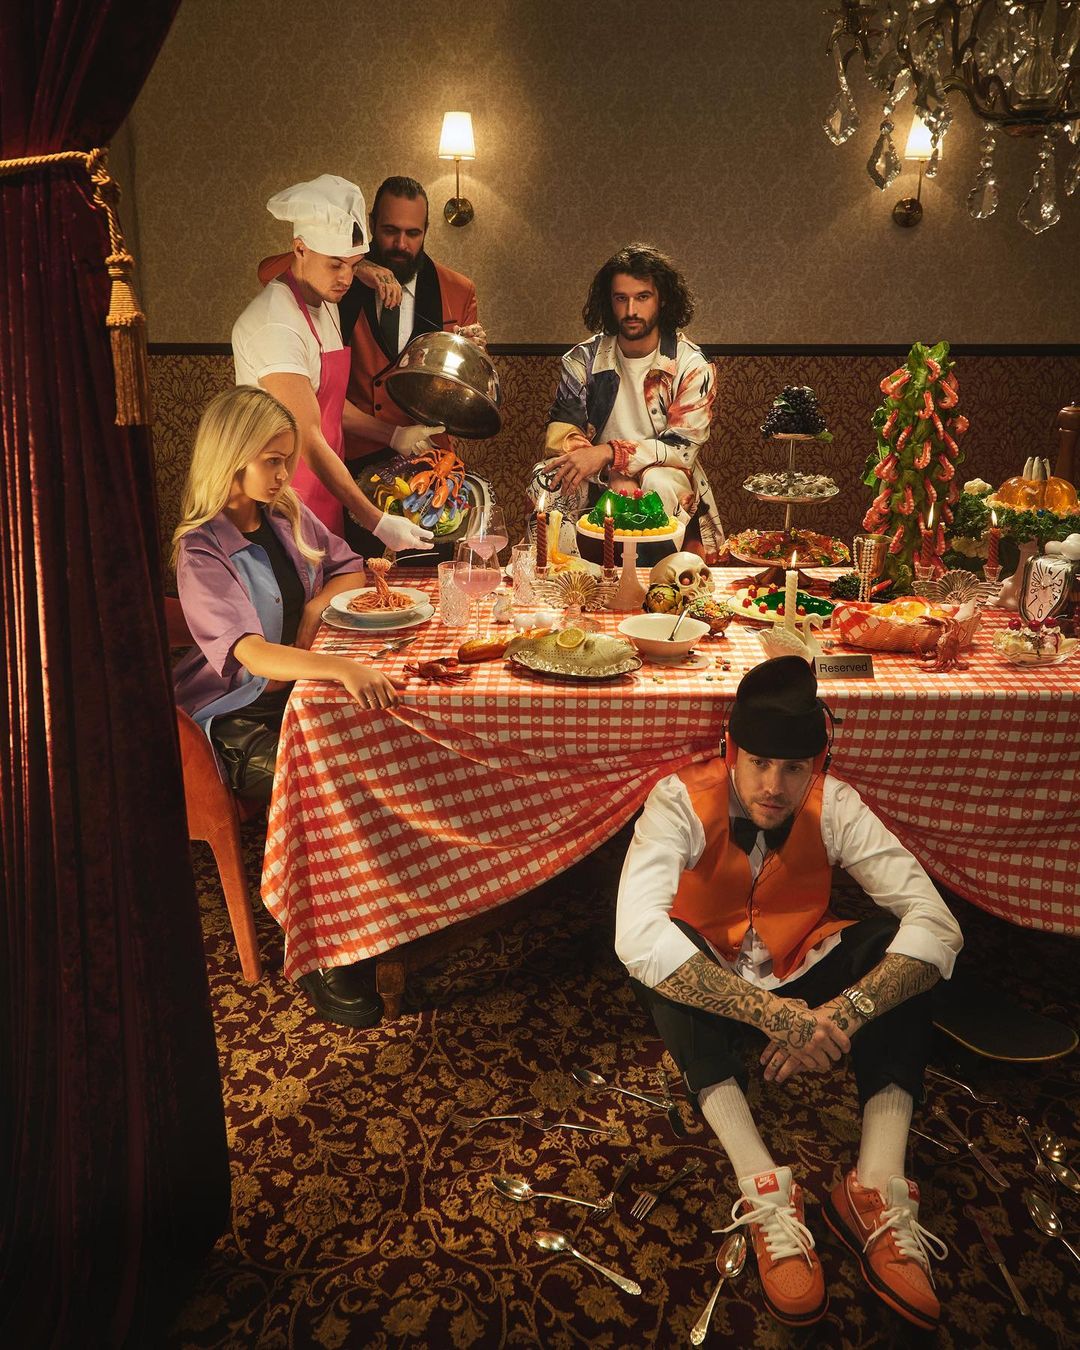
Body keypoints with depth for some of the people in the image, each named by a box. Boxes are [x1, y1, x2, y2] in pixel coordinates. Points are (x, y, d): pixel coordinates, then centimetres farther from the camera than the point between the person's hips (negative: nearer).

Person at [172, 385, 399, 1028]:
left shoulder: (288, 515, 8)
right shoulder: (201, 551, -13)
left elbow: (350, 569, 20)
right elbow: (250, 653, -27)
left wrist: (318, 606, -2)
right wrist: (344, 669, -42)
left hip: (297, 690, 6)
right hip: (239, 718, -6)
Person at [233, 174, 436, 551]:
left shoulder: (325, 303, 10)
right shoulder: (276, 326, -21)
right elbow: (309, 442, -24)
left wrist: (393, 434, 13)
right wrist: (376, 521, -26)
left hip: (324, 498, 9)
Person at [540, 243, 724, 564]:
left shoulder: (690, 365, -4)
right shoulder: (584, 359, 3)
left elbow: (682, 448, -13)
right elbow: (560, 432, -6)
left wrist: (609, 453, -28)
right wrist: (613, 477, -25)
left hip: (665, 483, -1)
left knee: (659, 484, -37)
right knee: (545, 480, -29)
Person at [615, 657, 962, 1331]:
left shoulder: (835, 806, -18)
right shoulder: (682, 801, -26)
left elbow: (937, 923, -25)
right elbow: (637, 938, -41)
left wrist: (847, 1012, -39)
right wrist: (775, 1014, -45)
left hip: (803, 979, 3)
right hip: (711, 987, -2)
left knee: (899, 938, -22)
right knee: (663, 955, -34)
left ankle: (879, 1193, -26)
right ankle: (767, 1192, -35)